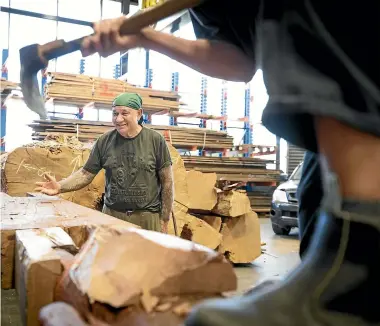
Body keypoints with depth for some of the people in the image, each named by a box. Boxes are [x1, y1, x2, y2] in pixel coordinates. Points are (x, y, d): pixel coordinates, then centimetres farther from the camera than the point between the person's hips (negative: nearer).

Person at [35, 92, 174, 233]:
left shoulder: (155, 140, -6)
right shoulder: (104, 141, 1)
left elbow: (167, 181, -3)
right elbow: (86, 173, 5)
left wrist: (164, 221, -4)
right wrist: (60, 187, -13)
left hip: (148, 217, -2)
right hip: (112, 214, 2)